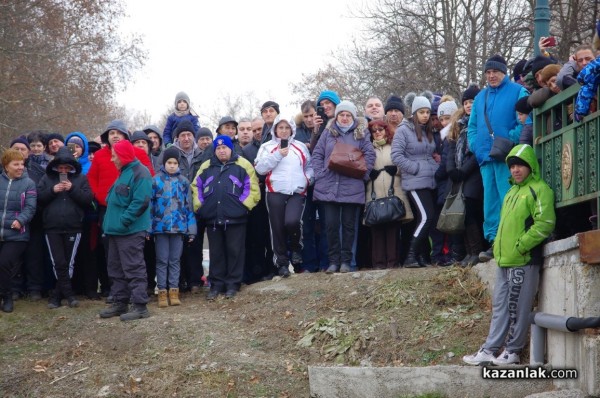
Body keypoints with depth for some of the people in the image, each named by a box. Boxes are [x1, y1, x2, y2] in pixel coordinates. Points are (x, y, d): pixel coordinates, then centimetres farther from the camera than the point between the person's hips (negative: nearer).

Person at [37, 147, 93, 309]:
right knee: (58, 262, -6)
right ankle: (68, 293, 0)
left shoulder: (81, 178, 4)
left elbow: (88, 199, -5)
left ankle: (57, 295, 13)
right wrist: (52, 190, -13)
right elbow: (38, 198, 2)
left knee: (69, 262, 3)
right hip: (52, 228, 0)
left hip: (73, 228, 0)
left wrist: (73, 189, -16)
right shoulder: (47, 178, 8)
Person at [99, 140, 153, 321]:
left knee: (134, 268, -8)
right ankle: (119, 303, 22)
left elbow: (141, 202, -22)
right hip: (117, 230, 10)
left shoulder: (139, 173, -13)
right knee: (116, 269, 14)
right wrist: (111, 221, 16)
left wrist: (123, 221, -22)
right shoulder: (124, 172, 19)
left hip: (131, 231, -10)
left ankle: (140, 306, -5)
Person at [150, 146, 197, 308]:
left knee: (175, 260, 7)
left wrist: (191, 229, 5)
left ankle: (174, 291, 12)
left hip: (179, 227, 2)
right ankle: (162, 292, 7)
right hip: (160, 226, -2)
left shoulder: (184, 182, 5)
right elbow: (149, 204, 0)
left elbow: (188, 206, 7)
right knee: (162, 260, 3)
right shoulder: (156, 181, -1)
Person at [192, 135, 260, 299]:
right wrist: (199, 206, 7)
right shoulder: (206, 167, 14)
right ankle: (216, 285, 16)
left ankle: (233, 284, 10)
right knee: (216, 253, 9)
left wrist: (243, 206, -9)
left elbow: (252, 189, -2)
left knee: (234, 251, 2)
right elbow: (196, 187, 18)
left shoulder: (242, 165, 2)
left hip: (235, 218, -3)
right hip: (212, 218, 4)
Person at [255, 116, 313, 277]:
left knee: (292, 221, -22)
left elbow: (309, 167, 20)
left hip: (297, 193, 0)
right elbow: (260, 168, -3)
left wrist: (308, 179, 0)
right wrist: (278, 155, -8)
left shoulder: (300, 147, 16)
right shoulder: (267, 147, 9)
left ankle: (296, 248, 8)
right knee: (277, 227, 0)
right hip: (275, 193, 0)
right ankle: (282, 262, 11)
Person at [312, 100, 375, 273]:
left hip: (352, 188, -1)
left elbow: (370, 155, 0)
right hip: (328, 187, 1)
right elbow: (317, 154, 7)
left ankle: (346, 261, 13)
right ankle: (333, 260, 11)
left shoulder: (361, 133, 6)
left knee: (349, 225, 5)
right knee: (331, 225, 2)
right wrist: (320, 174, -4)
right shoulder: (328, 132, 9)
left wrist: (362, 174, -8)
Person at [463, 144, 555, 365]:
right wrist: (498, 245, 16)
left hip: (524, 261, -9)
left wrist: (520, 246, -18)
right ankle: (489, 350, 13)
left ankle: (513, 351, 6)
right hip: (504, 260, 9)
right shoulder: (512, 191, 20)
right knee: (500, 306, 10)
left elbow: (544, 224, -17)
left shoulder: (539, 189, -7)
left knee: (518, 308, -2)